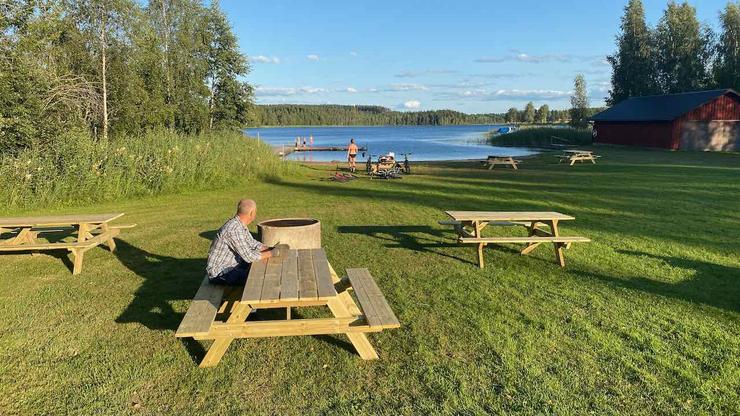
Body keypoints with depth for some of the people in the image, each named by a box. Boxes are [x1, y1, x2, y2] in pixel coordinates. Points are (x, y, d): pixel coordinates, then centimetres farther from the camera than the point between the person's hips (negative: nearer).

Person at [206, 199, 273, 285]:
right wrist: (271, 253, -16)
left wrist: (270, 249, 3)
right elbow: (248, 256, -27)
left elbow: (252, 243, 17)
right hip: (218, 274, -10)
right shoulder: (234, 228, -27)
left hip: (231, 266, 10)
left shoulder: (241, 224, 4)